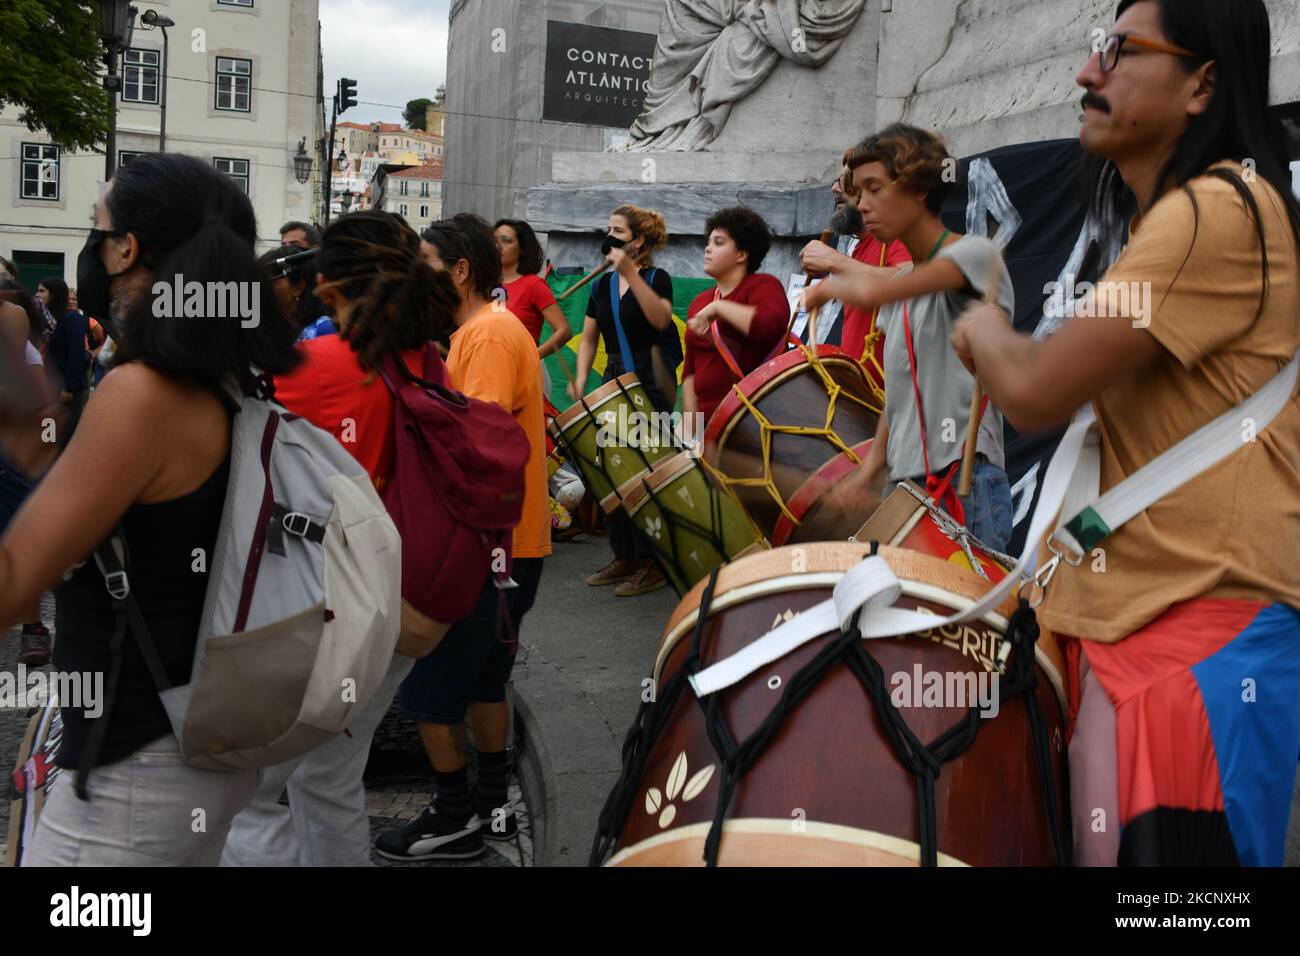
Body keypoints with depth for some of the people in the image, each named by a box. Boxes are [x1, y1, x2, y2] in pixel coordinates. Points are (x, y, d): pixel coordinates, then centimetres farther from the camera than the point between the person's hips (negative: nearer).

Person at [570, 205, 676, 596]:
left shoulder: (657, 278, -3)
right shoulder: (602, 285, 14)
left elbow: (660, 318, -22)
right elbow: (589, 337, 15)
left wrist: (630, 272, -24)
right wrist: (581, 379, 1)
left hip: (651, 382, -6)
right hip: (614, 381, 6)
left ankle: (652, 564, 2)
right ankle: (624, 557, 18)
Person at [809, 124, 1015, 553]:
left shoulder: (975, 254, -7)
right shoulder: (899, 287, 18)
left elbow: (870, 292, -26)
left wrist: (831, 284, -4)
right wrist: (863, 476, 6)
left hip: (965, 489, -7)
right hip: (906, 487, 7)